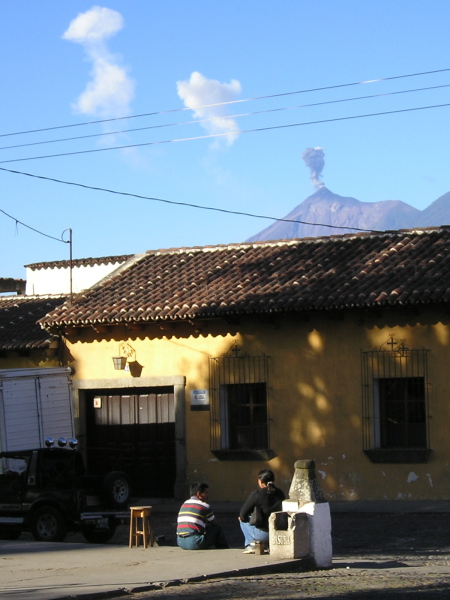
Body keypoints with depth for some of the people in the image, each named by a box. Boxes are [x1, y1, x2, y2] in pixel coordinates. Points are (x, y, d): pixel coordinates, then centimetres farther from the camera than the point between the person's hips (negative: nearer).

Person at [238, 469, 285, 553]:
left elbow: (242, 515, -7)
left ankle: (251, 544, 14)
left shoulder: (256, 494, -12)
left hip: (263, 534, -5)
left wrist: (242, 517, 19)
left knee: (243, 520, 22)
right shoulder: (280, 493, 3)